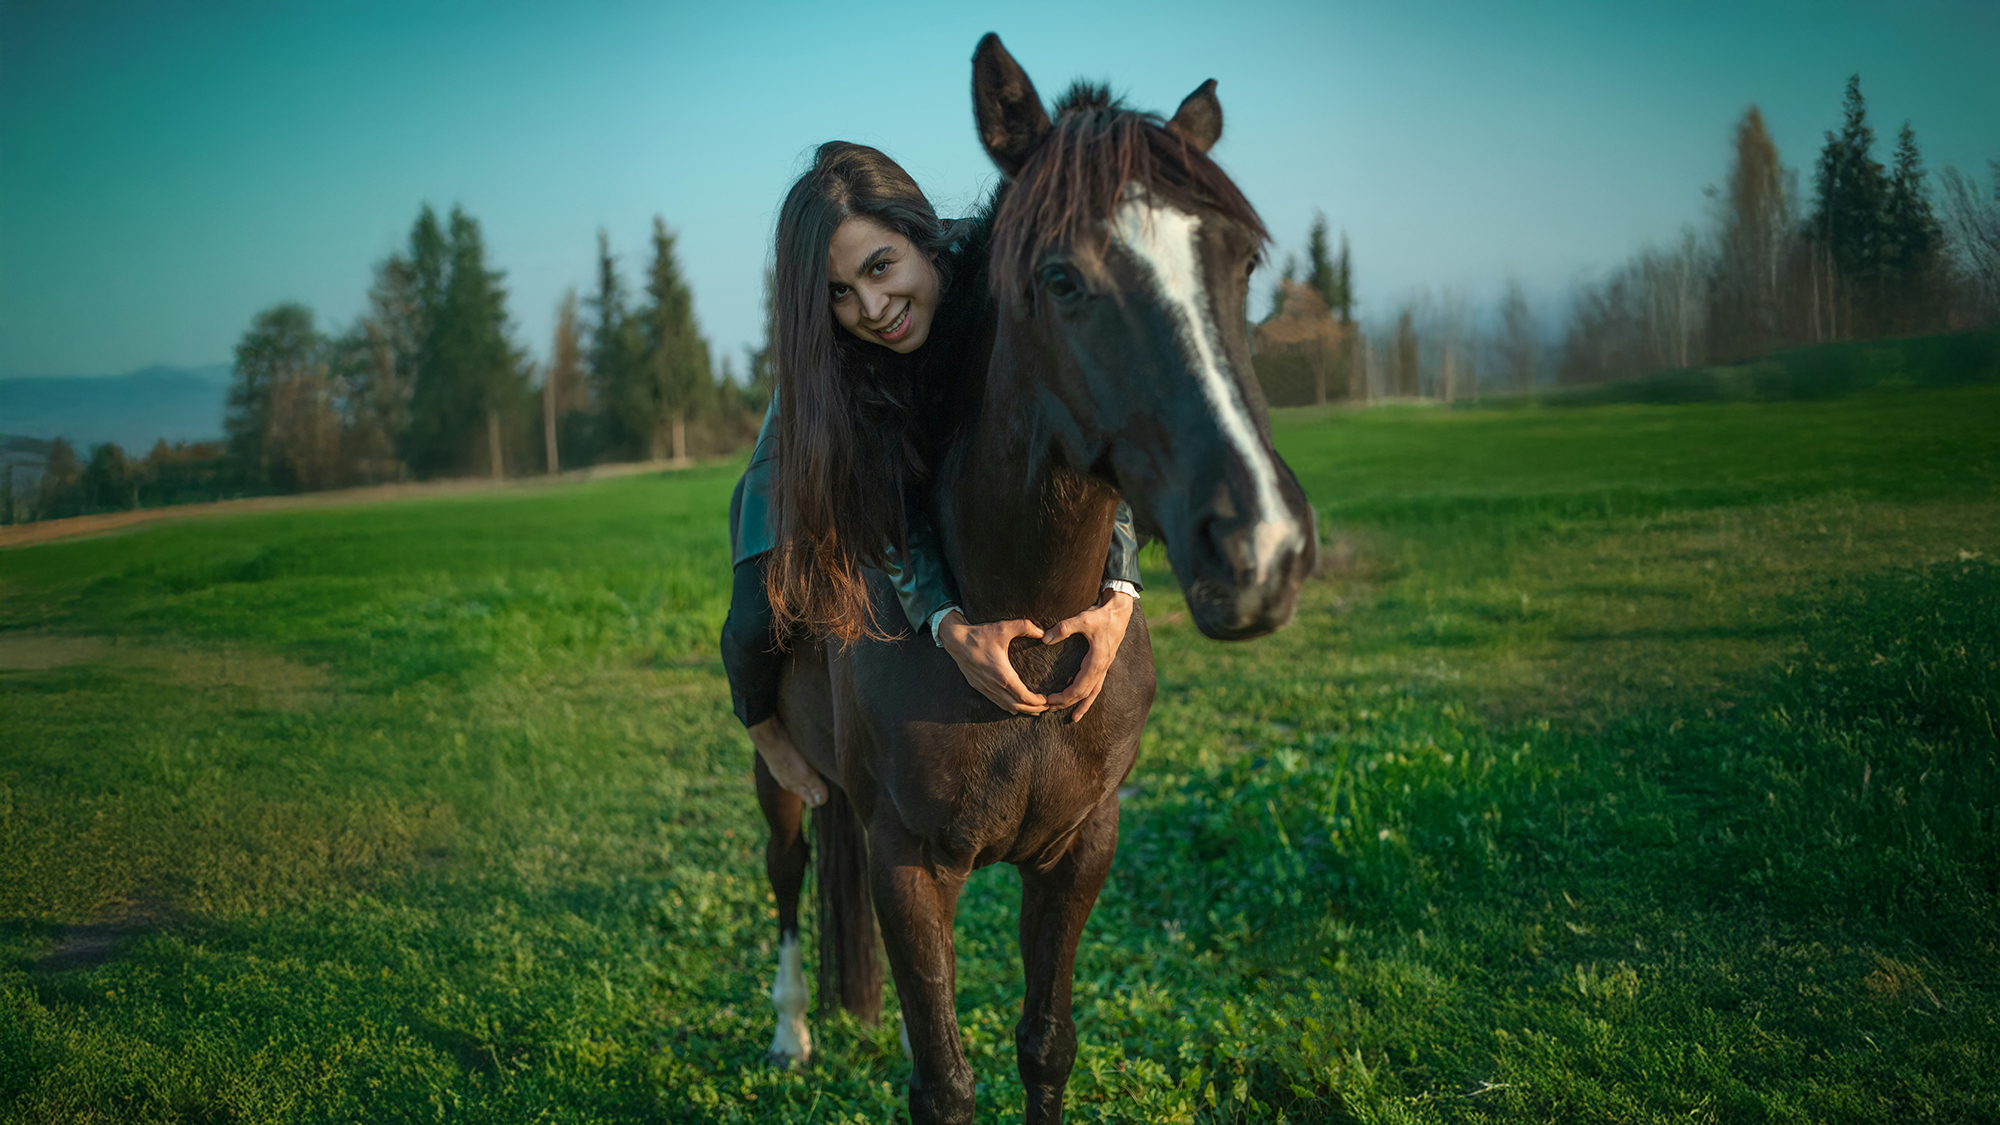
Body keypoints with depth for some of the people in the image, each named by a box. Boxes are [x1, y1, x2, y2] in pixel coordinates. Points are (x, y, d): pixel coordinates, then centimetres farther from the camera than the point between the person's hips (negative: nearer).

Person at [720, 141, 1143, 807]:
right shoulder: (830, 365, -37)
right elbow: (888, 516, -34)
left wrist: (1117, 599, -44)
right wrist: (954, 632, -52)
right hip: (816, 460, -2)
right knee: (761, 620, -14)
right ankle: (764, 725, 20)